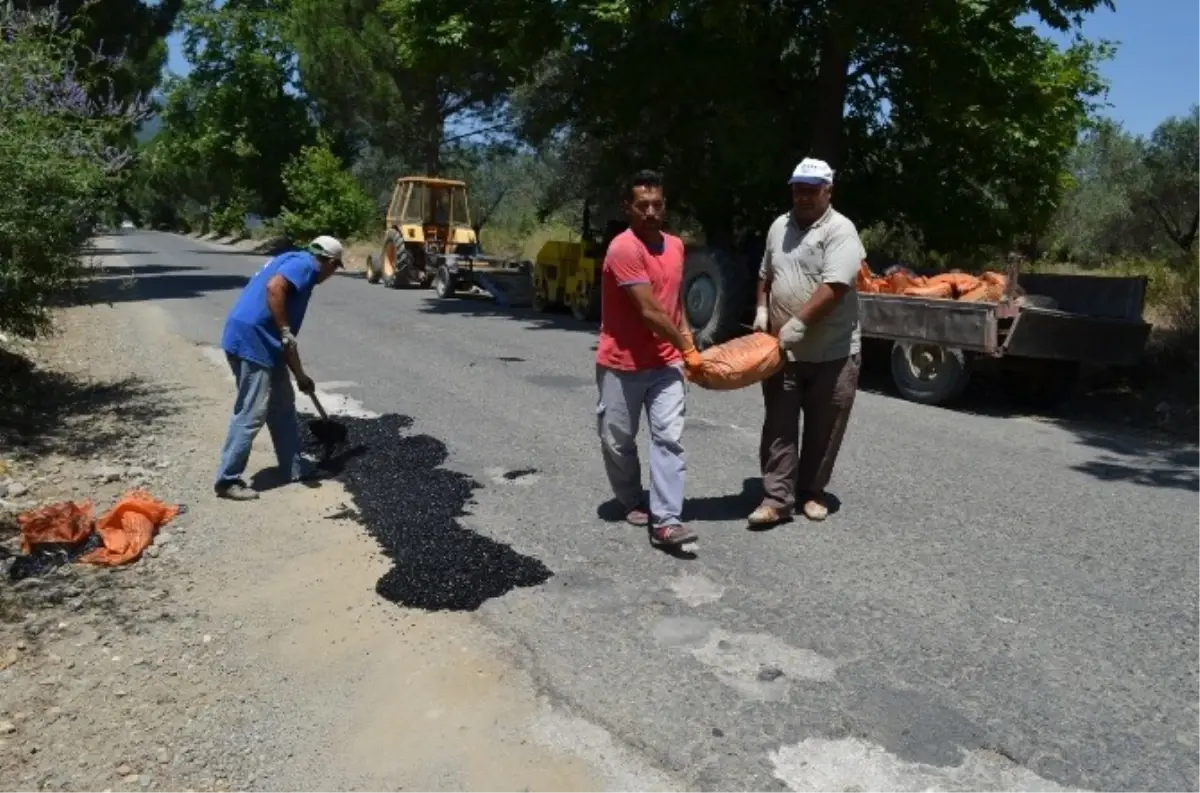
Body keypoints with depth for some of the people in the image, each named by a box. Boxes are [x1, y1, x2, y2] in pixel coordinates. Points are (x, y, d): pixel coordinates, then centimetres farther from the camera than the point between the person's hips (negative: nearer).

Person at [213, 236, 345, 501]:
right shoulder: (305, 264, -3)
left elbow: (287, 341, 28)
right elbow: (274, 288, -25)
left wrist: (300, 375, 34)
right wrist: (286, 333, -20)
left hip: (260, 342, 10)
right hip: (252, 340, -10)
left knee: (283, 405, 19)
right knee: (251, 414, -3)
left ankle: (294, 466, 29)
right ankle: (228, 480, 6)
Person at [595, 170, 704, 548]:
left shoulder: (675, 245, 7)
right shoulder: (623, 249, -18)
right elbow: (649, 311, -21)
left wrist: (686, 341, 6)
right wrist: (687, 349, -12)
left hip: (666, 363, 5)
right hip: (621, 364, -5)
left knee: (669, 438, -5)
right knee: (618, 440, 9)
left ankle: (665, 521, -5)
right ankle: (632, 502, 32)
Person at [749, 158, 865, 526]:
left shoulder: (840, 230, -11)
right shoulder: (779, 226, 10)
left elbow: (835, 286, -22)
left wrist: (799, 323, -25)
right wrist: (762, 308, 6)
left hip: (832, 352, -5)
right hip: (783, 349, 5)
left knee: (823, 428, 7)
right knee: (779, 426, 3)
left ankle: (811, 492, 23)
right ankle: (778, 498, 7)